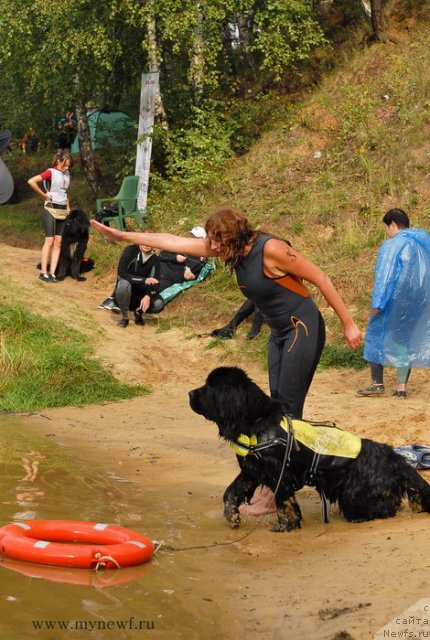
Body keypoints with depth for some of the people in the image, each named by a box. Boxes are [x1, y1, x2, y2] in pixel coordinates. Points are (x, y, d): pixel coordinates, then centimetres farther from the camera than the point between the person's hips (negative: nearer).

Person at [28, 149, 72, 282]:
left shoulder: (67, 174, 11)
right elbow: (31, 181, -22)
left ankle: (52, 273, 4)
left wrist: (68, 207, 14)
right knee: (49, 241, -7)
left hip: (63, 211, 6)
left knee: (58, 242, 2)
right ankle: (43, 273, -2)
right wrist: (44, 195, -14)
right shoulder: (51, 172, -10)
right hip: (51, 210, -6)